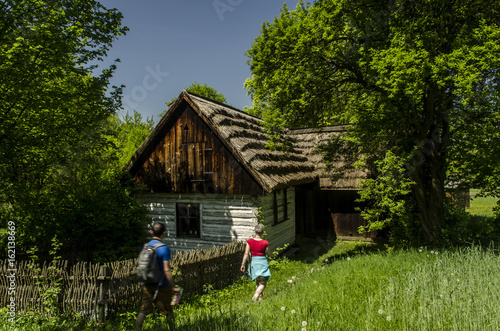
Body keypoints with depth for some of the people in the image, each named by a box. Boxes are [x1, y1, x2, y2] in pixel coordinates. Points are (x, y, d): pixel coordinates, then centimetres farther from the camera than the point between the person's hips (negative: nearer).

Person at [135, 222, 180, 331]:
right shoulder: (164, 248, -17)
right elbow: (166, 270, -20)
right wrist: (173, 287, -13)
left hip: (147, 285, 5)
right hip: (161, 285, -5)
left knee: (143, 311, 12)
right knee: (168, 311, 11)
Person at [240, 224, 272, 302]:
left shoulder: (250, 241, -7)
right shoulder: (265, 243, -12)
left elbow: (246, 254, -8)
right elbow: (269, 254, -2)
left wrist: (243, 264, -3)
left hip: (254, 262, 4)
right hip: (263, 262, -3)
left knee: (257, 281, 22)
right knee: (262, 283, 3)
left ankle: (260, 297, 29)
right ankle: (255, 296, -15)